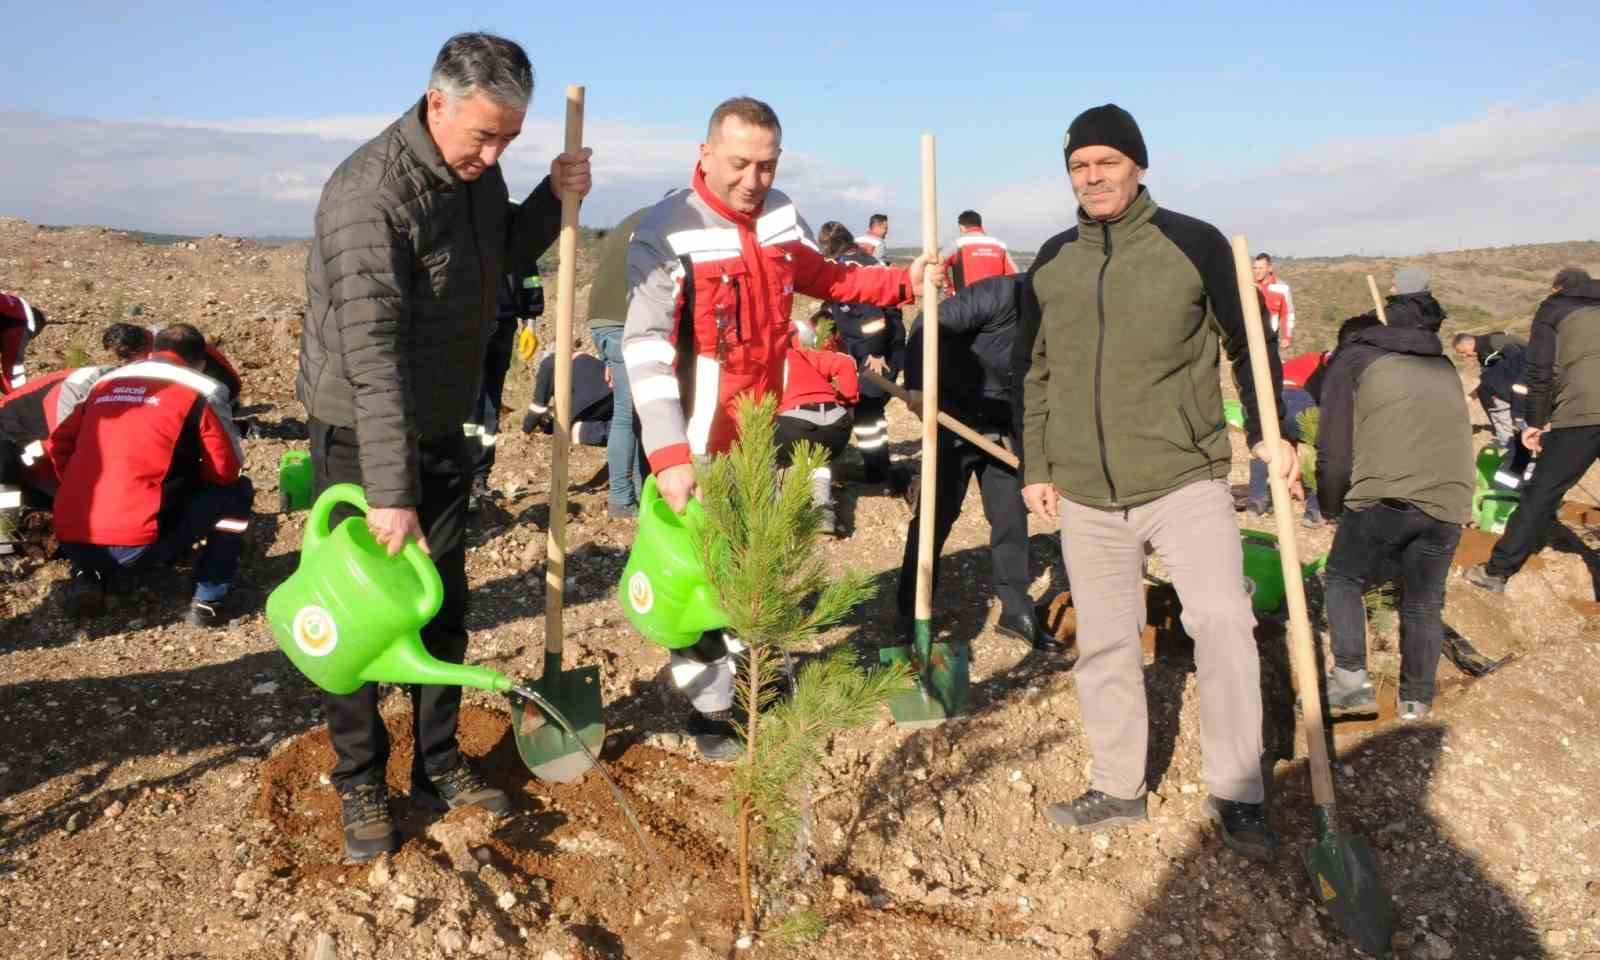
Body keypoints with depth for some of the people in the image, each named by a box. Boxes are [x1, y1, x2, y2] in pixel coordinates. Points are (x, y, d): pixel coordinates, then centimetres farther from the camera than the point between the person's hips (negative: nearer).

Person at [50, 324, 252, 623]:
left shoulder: (105, 383, 17)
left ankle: (88, 577, 14)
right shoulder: (200, 392, 2)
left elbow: (59, 443, 20)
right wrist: (187, 478, 25)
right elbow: (227, 470, 4)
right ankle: (208, 602, 6)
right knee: (236, 490, 13)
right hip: (137, 545, -6)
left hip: (71, 541, 6)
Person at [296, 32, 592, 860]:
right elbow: (371, 354, -32)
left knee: (443, 604, 13)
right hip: (359, 436, -7)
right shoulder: (369, 194, -26)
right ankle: (361, 785, 20)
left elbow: (508, 257, 17)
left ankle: (438, 765, 29)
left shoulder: (477, 171, -1)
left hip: (442, 428, 7)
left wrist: (554, 198, -2)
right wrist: (389, 493, -36)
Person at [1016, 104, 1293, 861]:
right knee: (1103, 645, 10)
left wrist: (1269, 432, -4)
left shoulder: (1195, 244, -2)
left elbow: (1248, 342, 5)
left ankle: (1236, 795, 5)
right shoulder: (1051, 263, 8)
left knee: (1224, 622, -12)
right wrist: (1034, 467, 10)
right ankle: (1117, 788, 26)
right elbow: (1035, 372, 13)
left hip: (1184, 479, -3)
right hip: (1085, 494, 3)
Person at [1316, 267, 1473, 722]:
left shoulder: (1353, 357, 14)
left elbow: (1333, 449, 8)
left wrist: (1332, 507, 20)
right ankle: (1416, 701, 23)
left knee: (1343, 579, 15)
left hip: (1383, 497, -4)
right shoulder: (1444, 366, 30)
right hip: (1448, 503, 4)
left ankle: (1352, 679, 5)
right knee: (1424, 604, 16)